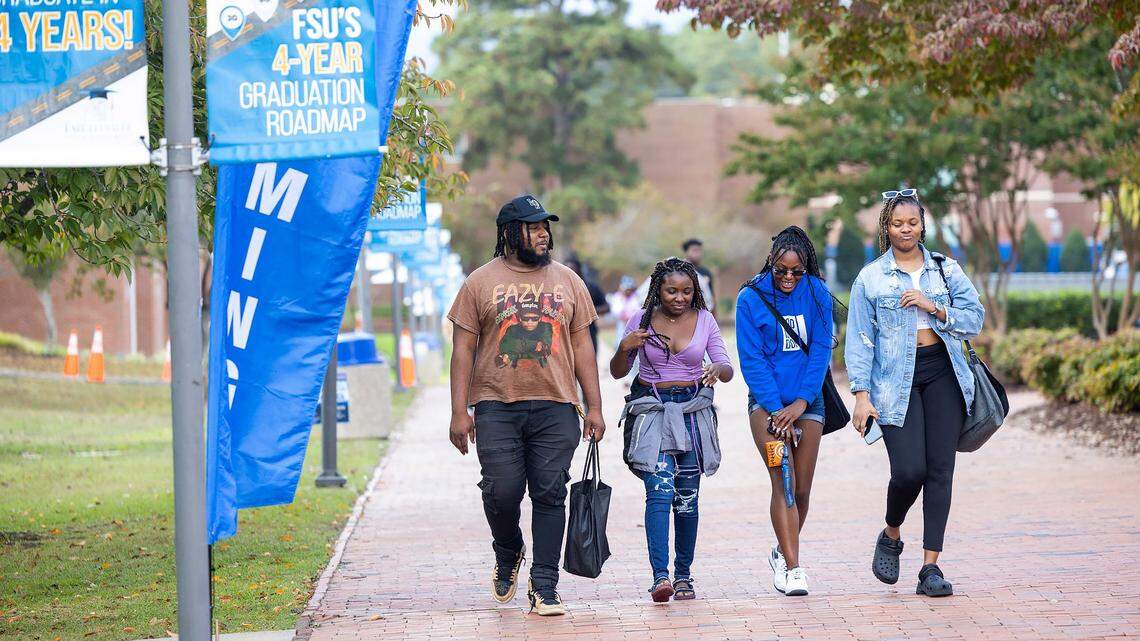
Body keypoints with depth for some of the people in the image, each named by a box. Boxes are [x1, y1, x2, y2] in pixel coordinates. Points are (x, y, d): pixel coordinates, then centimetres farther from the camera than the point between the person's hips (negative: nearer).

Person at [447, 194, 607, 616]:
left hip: (555, 408, 2)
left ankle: (544, 586, 2)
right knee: (502, 493, -5)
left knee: (550, 495, -3)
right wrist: (459, 412, -3)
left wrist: (594, 407, 7)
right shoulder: (481, 283, 5)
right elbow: (464, 348, 4)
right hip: (497, 409, -2)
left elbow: (582, 346, 13)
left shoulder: (567, 281, 12)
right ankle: (508, 555, 26)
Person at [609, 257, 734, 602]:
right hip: (652, 410, -2)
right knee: (660, 490, -16)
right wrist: (625, 348, -16)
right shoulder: (642, 321, -1)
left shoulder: (704, 320, 3)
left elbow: (727, 370, 2)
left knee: (687, 497, 4)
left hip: (693, 411, 2)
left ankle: (683, 575, 14)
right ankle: (660, 576, -23)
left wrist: (718, 370, -22)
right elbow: (617, 372, 5)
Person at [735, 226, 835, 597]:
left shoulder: (816, 294, 1)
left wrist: (801, 402, -12)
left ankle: (783, 553, 29)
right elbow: (752, 359, -7)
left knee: (801, 489, 6)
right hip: (767, 400, -3)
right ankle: (792, 568, -19)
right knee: (783, 482, -15)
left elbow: (821, 350, -2)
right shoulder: (751, 298, -5)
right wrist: (776, 408, -16)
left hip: (807, 402, 3)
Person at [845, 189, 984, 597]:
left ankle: (931, 568, -2)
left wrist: (934, 308, -10)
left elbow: (975, 317, 5)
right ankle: (891, 536, 17)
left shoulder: (946, 269, 10)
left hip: (943, 374, 2)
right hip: (896, 380, -2)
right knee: (909, 469, -14)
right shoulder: (871, 278, 5)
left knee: (940, 469, -4)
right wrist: (861, 394, -6)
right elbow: (860, 340, 2)